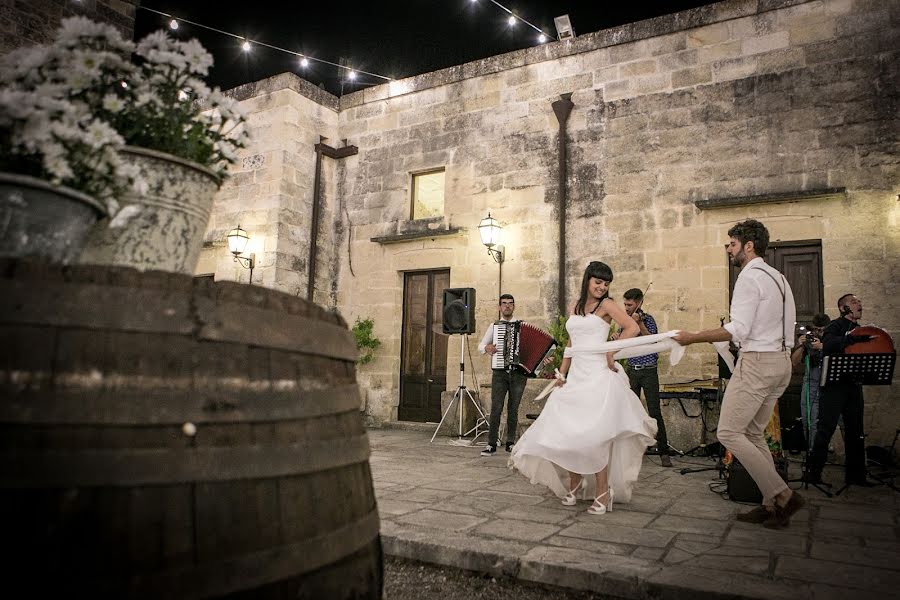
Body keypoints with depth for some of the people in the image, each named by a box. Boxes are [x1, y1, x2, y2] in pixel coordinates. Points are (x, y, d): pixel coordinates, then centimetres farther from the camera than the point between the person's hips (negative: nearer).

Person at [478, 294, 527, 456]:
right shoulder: (494, 326, 10)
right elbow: (481, 345, 10)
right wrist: (487, 348, -12)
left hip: (518, 373, 0)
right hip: (500, 372, 0)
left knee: (513, 409, 6)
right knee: (496, 408, -6)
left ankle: (510, 443, 16)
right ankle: (492, 444, -3)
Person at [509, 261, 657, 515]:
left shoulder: (606, 305, -1)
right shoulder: (574, 309, 17)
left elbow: (632, 328, -14)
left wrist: (611, 349, -15)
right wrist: (561, 372, 14)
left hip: (598, 374, -6)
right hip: (576, 375, 6)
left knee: (592, 433, -9)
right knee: (569, 430, 2)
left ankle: (603, 491, 0)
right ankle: (574, 482, 19)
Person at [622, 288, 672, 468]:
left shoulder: (648, 319, -6)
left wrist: (639, 323, -31)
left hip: (648, 371, -5)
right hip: (632, 371, 5)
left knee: (654, 412, -9)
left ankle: (664, 452, -5)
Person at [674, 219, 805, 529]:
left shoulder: (749, 277, -12)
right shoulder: (778, 277, 18)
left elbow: (738, 329, -20)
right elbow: (787, 326, 20)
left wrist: (693, 338, -14)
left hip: (756, 361, -10)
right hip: (781, 361, 10)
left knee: (729, 433, -6)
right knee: (753, 434, 14)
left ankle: (782, 495, -5)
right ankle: (772, 505, 14)